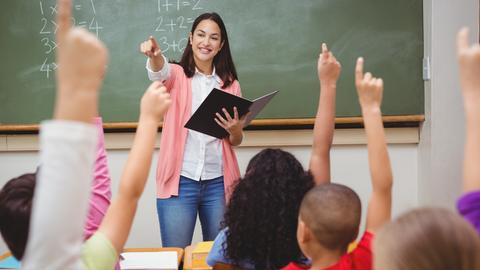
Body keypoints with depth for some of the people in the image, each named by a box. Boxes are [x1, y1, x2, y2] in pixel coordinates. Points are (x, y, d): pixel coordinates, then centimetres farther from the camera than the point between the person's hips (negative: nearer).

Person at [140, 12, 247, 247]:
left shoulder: (230, 84, 11)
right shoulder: (176, 75, 4)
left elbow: (236, 141, 15)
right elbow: (160, 72, -22)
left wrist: (235, 130, -9)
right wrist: (155, 56, -45)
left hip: (218, 182, 3)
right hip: (179, 181, -2)